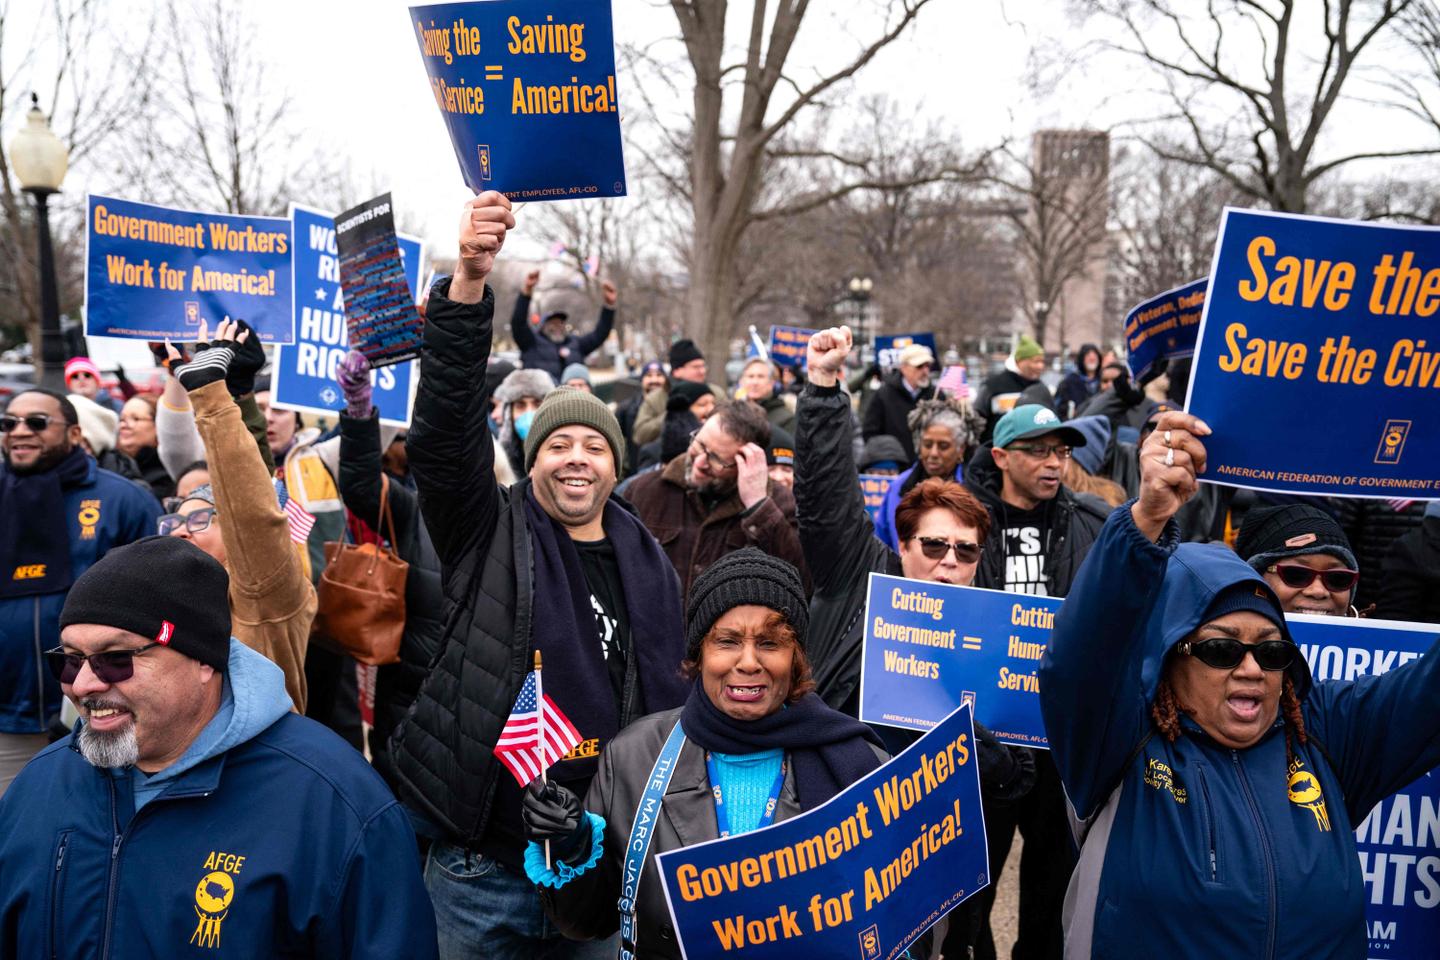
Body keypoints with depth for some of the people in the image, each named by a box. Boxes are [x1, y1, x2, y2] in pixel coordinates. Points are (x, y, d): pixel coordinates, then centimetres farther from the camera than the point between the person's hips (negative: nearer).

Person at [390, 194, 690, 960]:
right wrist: (467, 283, -31)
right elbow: (445, 427, -19)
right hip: (483, 862, -2)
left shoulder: (650, 566, 6)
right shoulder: (488, 534, -4)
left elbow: (669, 700, 12)